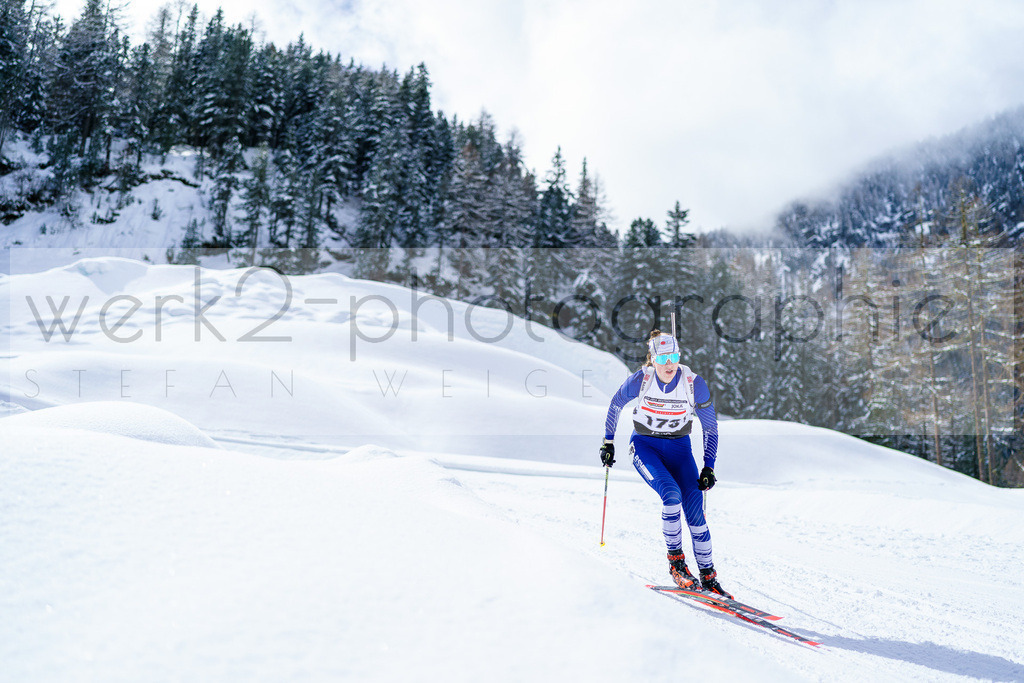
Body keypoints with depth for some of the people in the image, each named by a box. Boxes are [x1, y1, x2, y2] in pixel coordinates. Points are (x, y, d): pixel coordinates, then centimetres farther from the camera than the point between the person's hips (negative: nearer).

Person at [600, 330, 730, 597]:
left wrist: (708, 467, -8)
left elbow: (710, 427, -5)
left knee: (695, 510, -12)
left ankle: (708, 577, 0)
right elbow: (615, 405, 3)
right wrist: (608, 442, 7)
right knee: (671, 494, -27)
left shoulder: (695, 383, -17)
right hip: (644, 445, -1)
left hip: (679, 447, 1)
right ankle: (675, 559, -8)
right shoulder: (639, 380, -18)